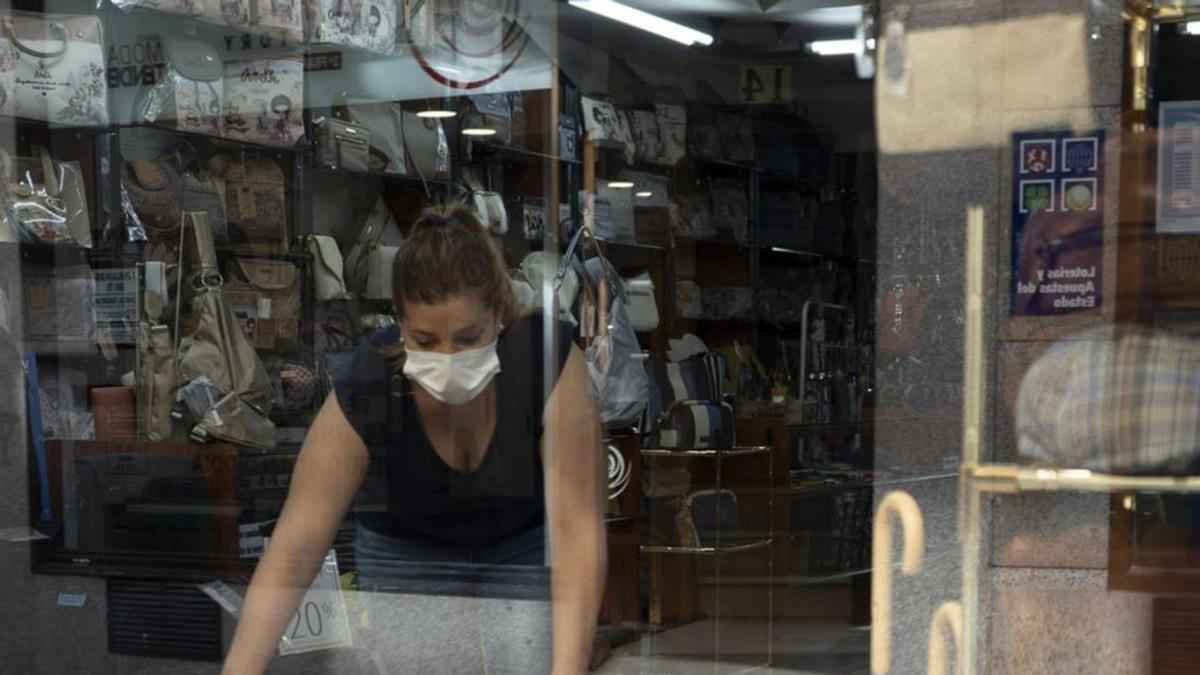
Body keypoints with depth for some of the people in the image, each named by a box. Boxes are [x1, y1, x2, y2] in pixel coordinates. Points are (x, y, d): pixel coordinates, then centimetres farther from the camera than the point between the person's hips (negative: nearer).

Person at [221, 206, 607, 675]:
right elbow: (294, 547, -31)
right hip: (405, 552, 0)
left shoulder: (549, 359, -33)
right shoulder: (365, 390, -31)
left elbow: (578, 527, -36)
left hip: (528, 544, 0)